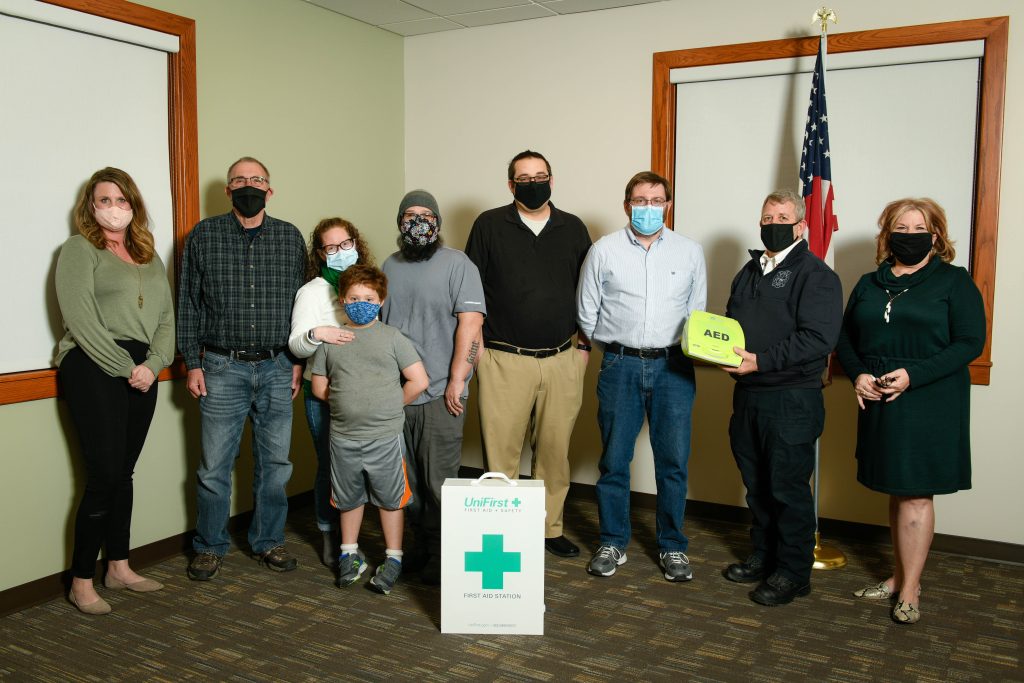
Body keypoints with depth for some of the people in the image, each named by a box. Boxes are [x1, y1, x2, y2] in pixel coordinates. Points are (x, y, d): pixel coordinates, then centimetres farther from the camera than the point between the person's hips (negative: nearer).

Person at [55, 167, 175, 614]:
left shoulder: (148, 256, 18)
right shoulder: (79, 249, 0)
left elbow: (166, 316, 12)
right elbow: (81, 319, -11)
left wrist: (152, 364, -5)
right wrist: (126, 368, -14)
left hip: (142, 371, 6)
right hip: (94, 369, -6)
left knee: (124, 472, 11)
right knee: (104, 476, -7)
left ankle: (119, 568, 22)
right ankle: (81, 582, 5)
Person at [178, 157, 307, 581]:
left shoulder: (290, 238, 6)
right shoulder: (203, 236, 2)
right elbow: (189, 304, 3)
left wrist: (299, 361, 4)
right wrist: (192, 363, -1)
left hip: (277, 369, 2)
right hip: (222, 369, -1)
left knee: (275, 462, 9)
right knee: (215, 465, 3)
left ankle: (268, 541, 25)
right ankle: (209, 547, 21)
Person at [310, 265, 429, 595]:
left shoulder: (392, 338, -4)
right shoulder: (330, 340, 4)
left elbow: (419, 381, -6)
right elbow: (319, 387, 9)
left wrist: (391, 405, -2)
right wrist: (348, 404, 4)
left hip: (384, 436, -3)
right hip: (343, 436, 3)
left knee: (390, 499, 8)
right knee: (349, 498, 17)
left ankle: (393, 558, 22)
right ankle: (349, 553, 34)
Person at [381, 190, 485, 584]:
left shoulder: (457, 265, -3)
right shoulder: (389, 267, 15)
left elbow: (470, 323, -11)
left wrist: (457, 381, -15)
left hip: (439, 394, -5)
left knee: (439, 482, -3)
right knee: (406, 478, 12)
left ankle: (441, 557, 11)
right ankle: (417, 547, 26)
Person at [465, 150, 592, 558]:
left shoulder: (573, 229, 10)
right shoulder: (489, 226, 3)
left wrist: (584, 344, 10)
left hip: (562, 360, 3)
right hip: (504, 360, -2)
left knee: (554, 450, 8)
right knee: (501, 451, -1)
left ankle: (550, 528, 22)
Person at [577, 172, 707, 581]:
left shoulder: (690, 252, 7)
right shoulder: (604, 251, 2)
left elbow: (697, 311, 13)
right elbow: (586, 311, 9)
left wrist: (686, 349, 6)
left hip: (673, 367, 1)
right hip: (620, 366, -1)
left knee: (673, 461, 5)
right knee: (614, 460, 6)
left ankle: (672, 546, 21)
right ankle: (613, 543, 21)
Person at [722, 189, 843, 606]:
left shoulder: (816, 275, -8)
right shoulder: (749, 272, 18)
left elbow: (818, 339, -19)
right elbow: (730, 323, 25)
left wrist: (761, 361, -22)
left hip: (792, 401, -7)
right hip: (748, 395, 7)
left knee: (788, 487, 1)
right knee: (756, 483, 15)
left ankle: (793, 572, 15)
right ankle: (764, 556, 31)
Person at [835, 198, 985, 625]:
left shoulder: (954, 282, -1)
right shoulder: (869, 284, 13)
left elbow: (970, 342, -9)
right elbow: (846, 338, 15)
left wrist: (913, 375, -18)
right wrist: (857, 374, -5)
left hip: (929, 404, -4)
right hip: (878, 401, 5)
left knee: (915, 494, -3)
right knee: (896, 492, 12)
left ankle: (910, 589, 7)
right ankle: (900, 576, 22)